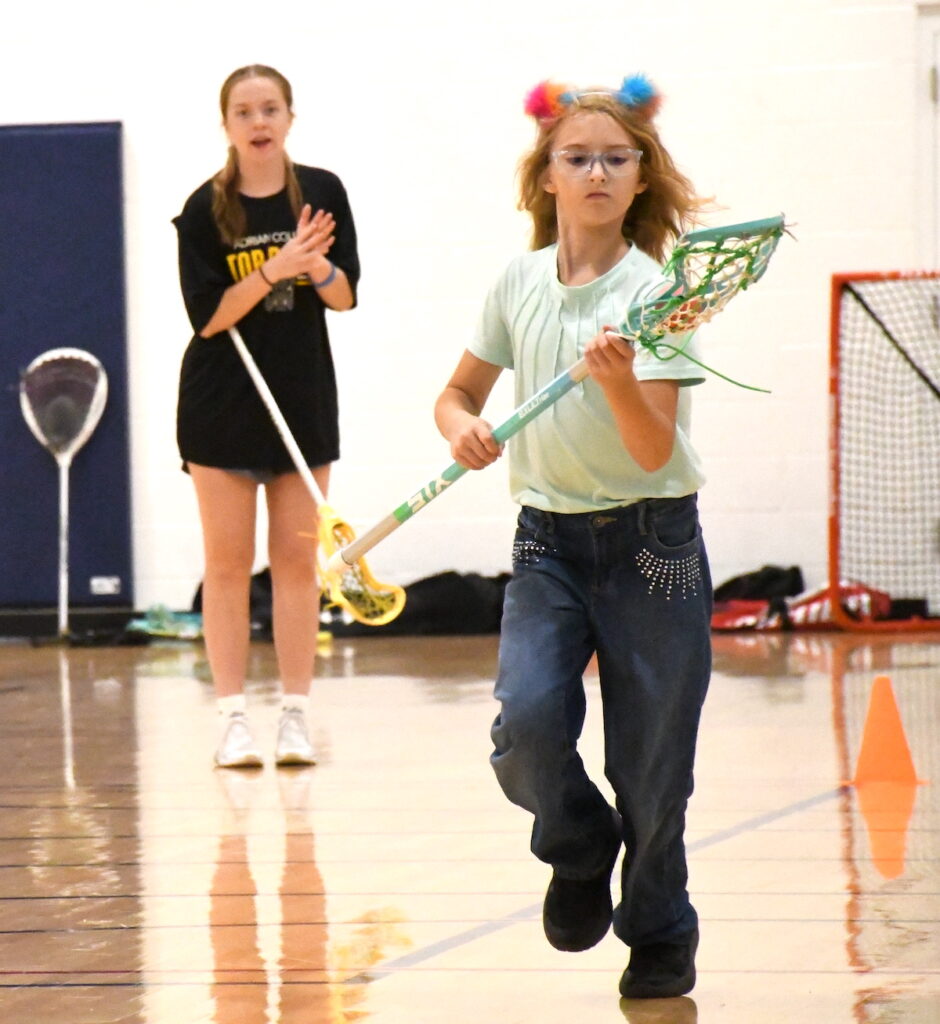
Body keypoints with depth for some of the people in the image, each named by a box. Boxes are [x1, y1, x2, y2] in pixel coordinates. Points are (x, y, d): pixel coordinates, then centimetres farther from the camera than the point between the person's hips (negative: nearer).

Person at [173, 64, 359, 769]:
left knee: (298, 558, 4)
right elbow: (207, 315, -11)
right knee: (228, 562, 0)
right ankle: (233, 718, 3)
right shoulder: (205, 208, -7)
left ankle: (296, 715, 9)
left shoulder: (322, 192, 0)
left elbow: (345, 295, 0)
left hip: (304, 397, 2)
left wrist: (316, 267, -20)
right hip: (223, 401, -2)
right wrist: (273, 270, -23)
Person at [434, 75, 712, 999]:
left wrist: (620, 380, -36)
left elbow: (655, 450, -17)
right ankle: (581, 853, 13)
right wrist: (463, 427, -8)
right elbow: (458, 393, 15)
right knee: (527, 722, -19)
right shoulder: (519, 284, 2)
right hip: (547, 541, 3)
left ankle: (660, 937, 25)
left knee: (650, 763, 1)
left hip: (651, 543, -3)